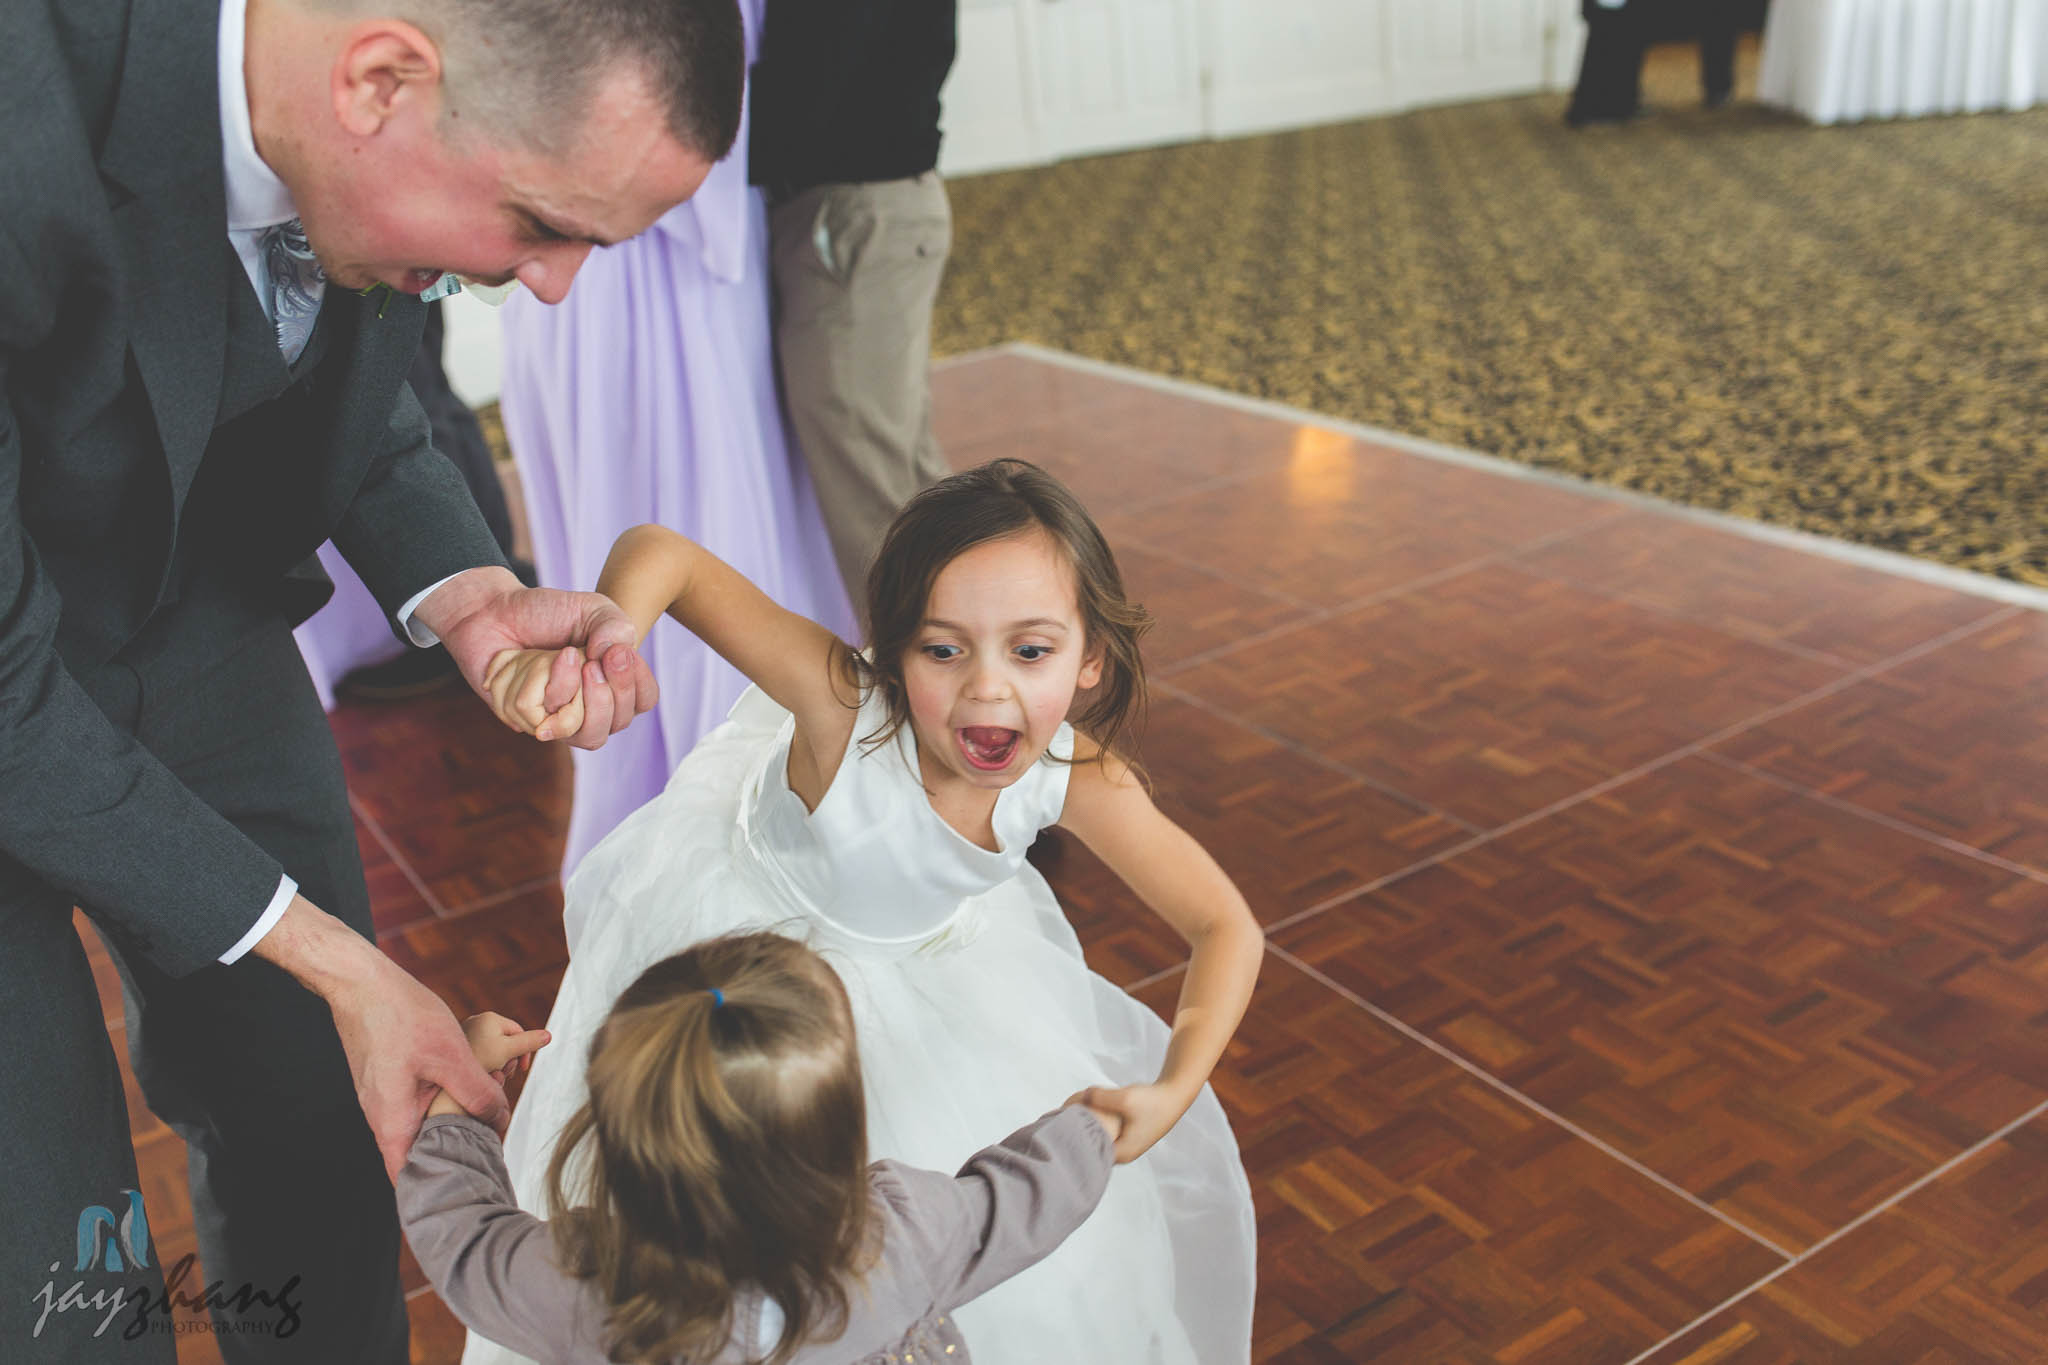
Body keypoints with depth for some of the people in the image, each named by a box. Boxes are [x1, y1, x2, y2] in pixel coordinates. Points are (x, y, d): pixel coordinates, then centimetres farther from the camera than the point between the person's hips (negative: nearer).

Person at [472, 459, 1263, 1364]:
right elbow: (660, 553, -37)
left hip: (924, 953, 3)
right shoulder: (845, 706, -39)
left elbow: (1227, 928, -17)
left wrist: (1174, 1092, -30)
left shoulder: (1078, 776, -28)